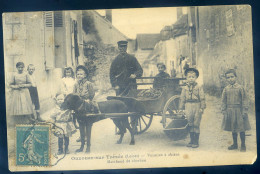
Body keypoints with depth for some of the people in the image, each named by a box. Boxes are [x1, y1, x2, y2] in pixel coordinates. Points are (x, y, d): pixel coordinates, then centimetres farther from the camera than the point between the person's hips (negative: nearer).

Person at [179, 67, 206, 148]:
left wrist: (202, 108, -8)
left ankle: (196, 142, 7)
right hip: (188, 107, 3)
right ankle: (192, 141, 18)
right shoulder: (185, 88, 7)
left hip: (196, 107, -3)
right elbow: (182, 99, 10)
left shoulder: (199, 88, -1)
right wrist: (181, 108, 8)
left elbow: (202, 98, -2)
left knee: (196, 125, 0)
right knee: (190, 125, 9)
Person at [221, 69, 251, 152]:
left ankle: (243, 145, 13)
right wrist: (224, 111, 1)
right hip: (229, 111, 3)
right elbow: (224, 101, 7)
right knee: (233, 129, 13)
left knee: (241, 128, 1)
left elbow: (244, 100, -3)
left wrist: (244, 111, -7)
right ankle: (235, 144, 26)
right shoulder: (226, 89, 3)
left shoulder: (240, 88, -5)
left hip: (238, 110, -3)